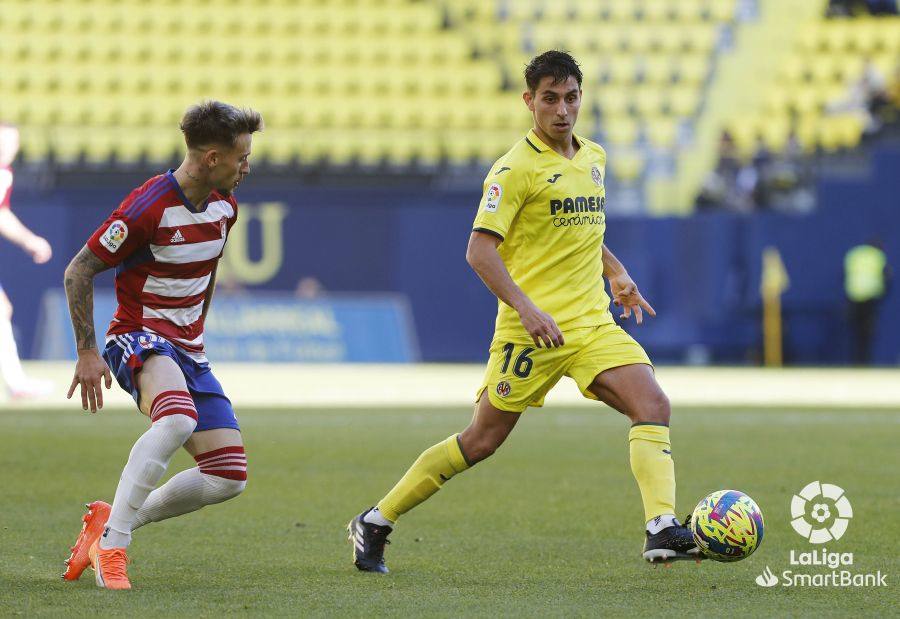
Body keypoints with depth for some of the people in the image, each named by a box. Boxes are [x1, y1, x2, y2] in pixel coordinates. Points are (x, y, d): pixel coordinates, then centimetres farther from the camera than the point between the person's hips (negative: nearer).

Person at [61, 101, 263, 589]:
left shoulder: (224, 206, 5)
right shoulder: (149, 207, -18)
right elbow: (79, 270, -12)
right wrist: (87, 352, -14)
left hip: (189, 350, 8)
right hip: (139, 337, -8)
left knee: (229, 478, -3)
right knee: (178, 418, -40)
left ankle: (114, 519, 11)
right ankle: (111, 544, -33)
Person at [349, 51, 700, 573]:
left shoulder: (593, 158, 13)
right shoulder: (517, 168, -11)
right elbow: (480, 249, -16)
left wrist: (615, 271, 20)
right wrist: (526, 308, -27)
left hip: (593, 323, 6)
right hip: (535, 328, -6)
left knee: (653, 406, -16)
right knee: (483, 440, 1)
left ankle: (663, 530, -23)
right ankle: (376, 523, 15)